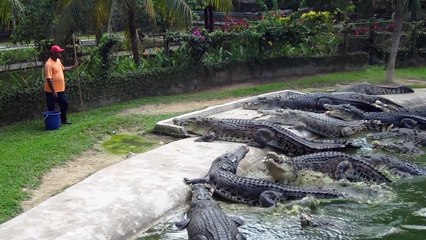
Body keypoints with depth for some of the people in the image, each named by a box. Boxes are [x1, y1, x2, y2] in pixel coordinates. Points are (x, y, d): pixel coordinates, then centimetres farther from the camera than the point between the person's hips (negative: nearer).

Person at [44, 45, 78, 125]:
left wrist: (73, 67, 20)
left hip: (61, 89, 9)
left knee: (64, 104, 16)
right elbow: (49, 79, -24)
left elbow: (63, 68, 28)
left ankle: (63, 120, 32)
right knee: (51, 107, 4)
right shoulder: (49, 64, -22)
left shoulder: (58, 60, 7)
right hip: (52, 91, -9)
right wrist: (53, 91, -25)